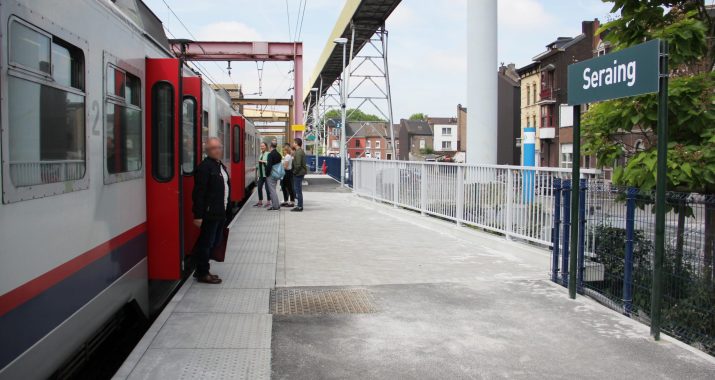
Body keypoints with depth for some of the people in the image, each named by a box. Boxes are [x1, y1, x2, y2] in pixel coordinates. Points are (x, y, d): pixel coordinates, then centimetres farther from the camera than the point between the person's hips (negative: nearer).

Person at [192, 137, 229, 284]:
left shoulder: (220, 165, 15)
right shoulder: (205, 167, -15)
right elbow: (199, 193, -19)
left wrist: (226, 209, 18)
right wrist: (198, 215, -21)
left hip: (220, 213, 9)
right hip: (209, 214, -9)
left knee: (215, 242, 15)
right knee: (206, 243, 1)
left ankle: (202, 270, 26)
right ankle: (202, 273, 12)